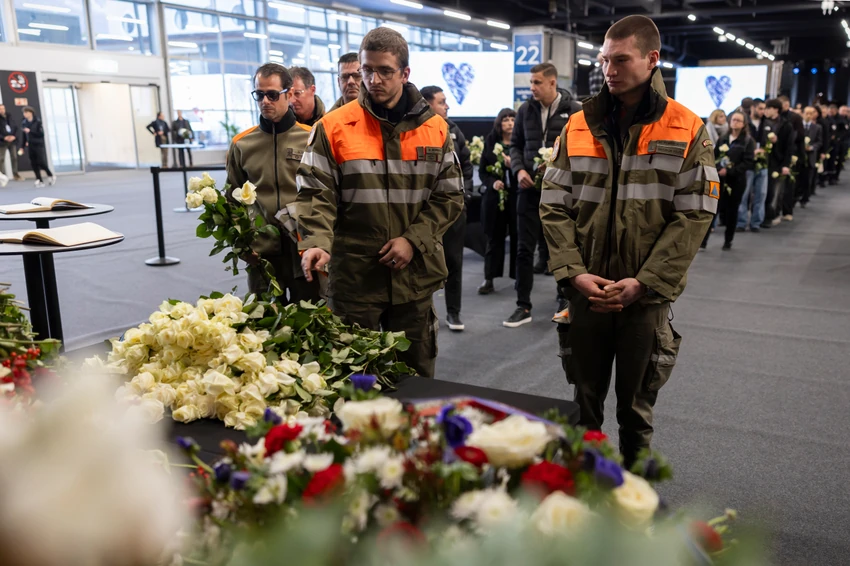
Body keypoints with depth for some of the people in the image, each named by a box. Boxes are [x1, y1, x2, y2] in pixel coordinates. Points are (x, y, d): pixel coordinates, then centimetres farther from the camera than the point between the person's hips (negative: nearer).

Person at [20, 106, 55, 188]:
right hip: (30, 146, 4)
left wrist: (30, 131, -20)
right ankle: (39, 180, 5)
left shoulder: (37, 122, -6)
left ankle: (51, 176, 15)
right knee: (33, 164, 0)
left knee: (41, 162, -8)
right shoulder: (24, 123, 7)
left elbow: (41, 133, -13)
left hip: (39, 145, -4)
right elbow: (24, 136, 13)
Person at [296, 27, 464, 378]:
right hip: (353, 274, -2)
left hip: (415, 274, 2)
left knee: (417, 375, 15)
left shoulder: (434, 129, 4)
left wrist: (414, 240, -8)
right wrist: (316, 243, -24)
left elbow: (450, 196, 5)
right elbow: (316, 194, -6)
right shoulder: (334, 127, -3)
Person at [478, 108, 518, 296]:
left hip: (518, 195, -1)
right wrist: (492, 182, -11)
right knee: (494, 238, 3)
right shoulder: (490, 142, 7)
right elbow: (482, 170, 6)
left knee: (518, 237, 2)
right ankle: (488, 279, 6)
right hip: (495, 196, 1)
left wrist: (514, 165, -19)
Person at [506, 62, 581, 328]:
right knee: (525, 248, 3)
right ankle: (523, 306, 11)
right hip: (530, 188, 3)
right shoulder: (525, 110, 6)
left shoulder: (575, 111, -4)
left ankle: (566, 299, 28)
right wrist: (519, 170, -5)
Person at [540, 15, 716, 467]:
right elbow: (554, 207, 1)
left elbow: (693, 215, -7)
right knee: (584, 402, 14)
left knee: (637, 405, 13)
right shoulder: (579, 127, 4)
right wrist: (573, 273, -11)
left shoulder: (687, 131, -2)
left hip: (647, 295, -1)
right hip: (586, 292, 2)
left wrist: (643, 283, -15)